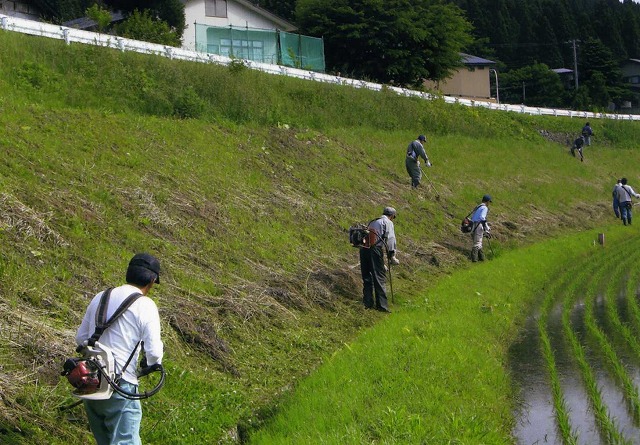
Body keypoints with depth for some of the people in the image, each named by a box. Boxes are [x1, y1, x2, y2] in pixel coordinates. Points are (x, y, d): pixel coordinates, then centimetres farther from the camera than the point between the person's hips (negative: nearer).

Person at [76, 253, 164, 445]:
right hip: (120, 385, -7)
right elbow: (153, 352, -13)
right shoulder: (145, 305, -9)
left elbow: (81, 337, 17)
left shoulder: (100, 297, 10)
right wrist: (153, 363, 8)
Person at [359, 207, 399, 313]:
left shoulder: (373, 221, 29)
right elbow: (390, 239, -5)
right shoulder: (388, 223, 7)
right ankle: (382, 305, -7)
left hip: (364, 248, 7)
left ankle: (368, 303, 13)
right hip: (375, 248, -7)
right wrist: (392, 256, -1)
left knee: (367, 277, 12)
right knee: (379, 277, -4)